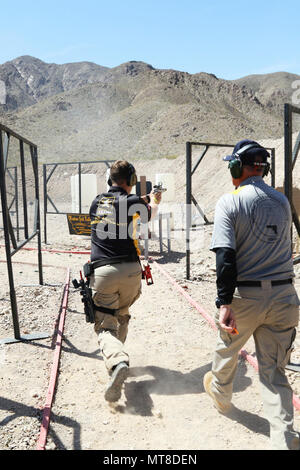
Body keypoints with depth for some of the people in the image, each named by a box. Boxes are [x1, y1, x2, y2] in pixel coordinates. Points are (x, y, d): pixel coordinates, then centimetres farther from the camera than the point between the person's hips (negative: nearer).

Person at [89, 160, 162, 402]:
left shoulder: (97, 202, 8)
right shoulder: (132, 202, -4)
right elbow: (150, 213, 18)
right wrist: (154, 200, 40)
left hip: (102, 272, 1)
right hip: (130, 270, 0)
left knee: (105, 326, 2)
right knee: (122, 317, 25)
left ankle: (117, 362, -23)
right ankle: (117, 355, 37)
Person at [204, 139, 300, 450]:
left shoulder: (230, 201, -11)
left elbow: (225, 256, -20)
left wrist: (224, 303, -22)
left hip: (245, 296, -4)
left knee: (227, 352, 24)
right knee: (274, 370, 12)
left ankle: (220, 395, 48)